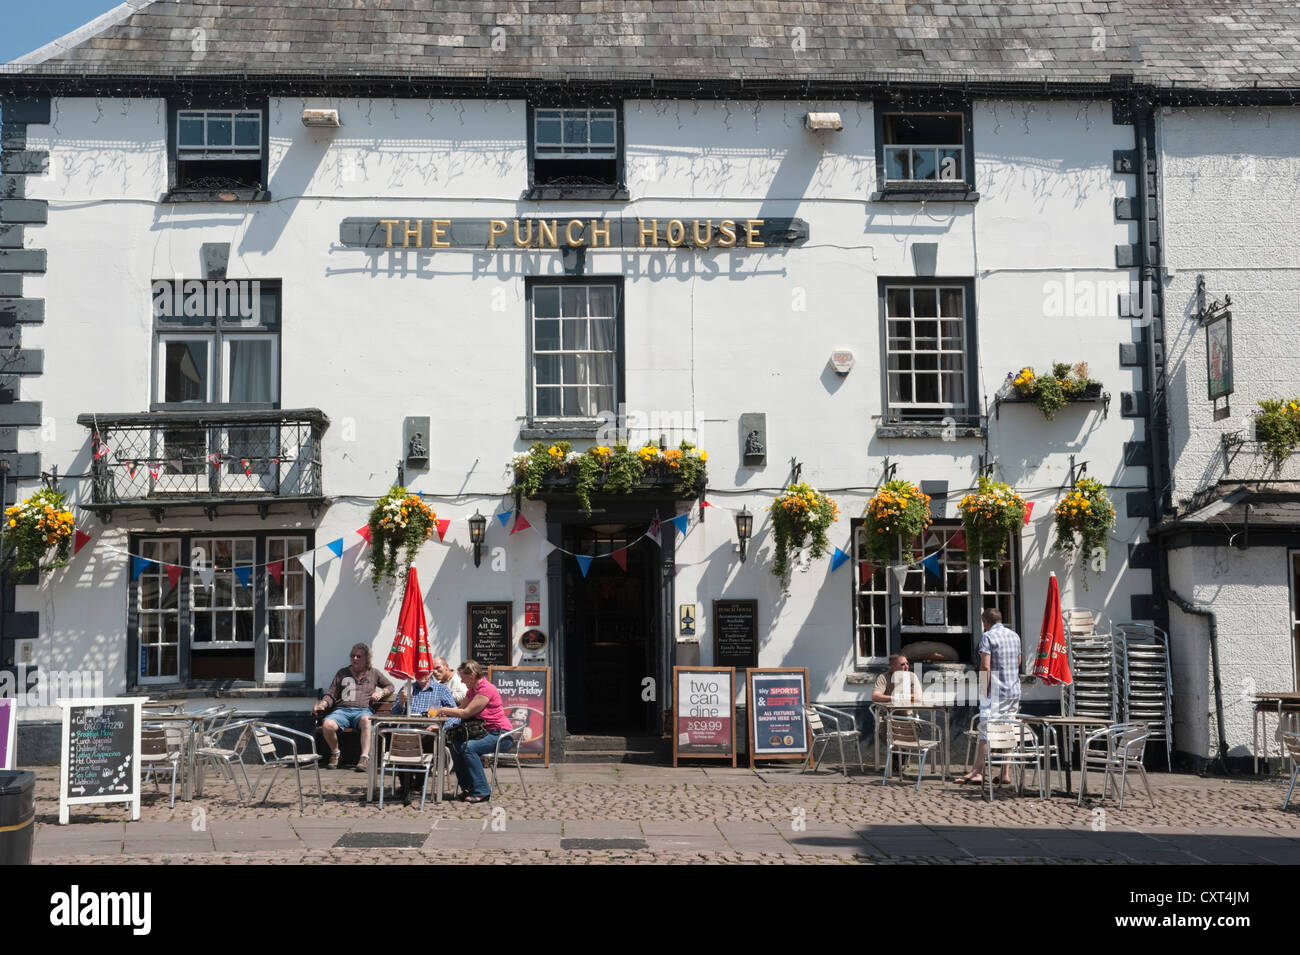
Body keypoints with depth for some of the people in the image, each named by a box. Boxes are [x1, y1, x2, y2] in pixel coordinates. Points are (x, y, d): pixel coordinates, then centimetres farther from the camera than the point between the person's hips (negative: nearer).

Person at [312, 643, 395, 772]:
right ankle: (335, 753, -3)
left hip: (363, 710, -2)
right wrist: (322, 705, -2)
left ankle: (365, 758, -45)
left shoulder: (373, 673, 22)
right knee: (327, 725, -32)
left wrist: (381, 692, 10)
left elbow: (390, 686, 32)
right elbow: (331, 695, 19)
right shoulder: (342, 673, 23)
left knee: (366, 720, -41)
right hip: (342, 710, 2)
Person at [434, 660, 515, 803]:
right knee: (455, 746, -6)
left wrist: (445, 710, -5)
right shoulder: (472, 690, 12)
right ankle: (468, 788, 3)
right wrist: (447, 711, 1)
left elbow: (466, 713, -19)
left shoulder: (486, 690, -19)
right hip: (486, 733, 9)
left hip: (501, 735, -9)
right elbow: (462, 708, 21)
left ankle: (482, 791, -21)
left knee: (468, 747, -27)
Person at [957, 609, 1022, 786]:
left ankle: (976, 772, -5)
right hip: (1014, 691, 7)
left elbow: (985, 666, -16)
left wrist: (984, 690, -13)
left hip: (995, 692, -7)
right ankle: (1006, 774, 7)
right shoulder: (1014, 635, 13)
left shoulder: (988, 637, -9)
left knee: (985, 731, -5)